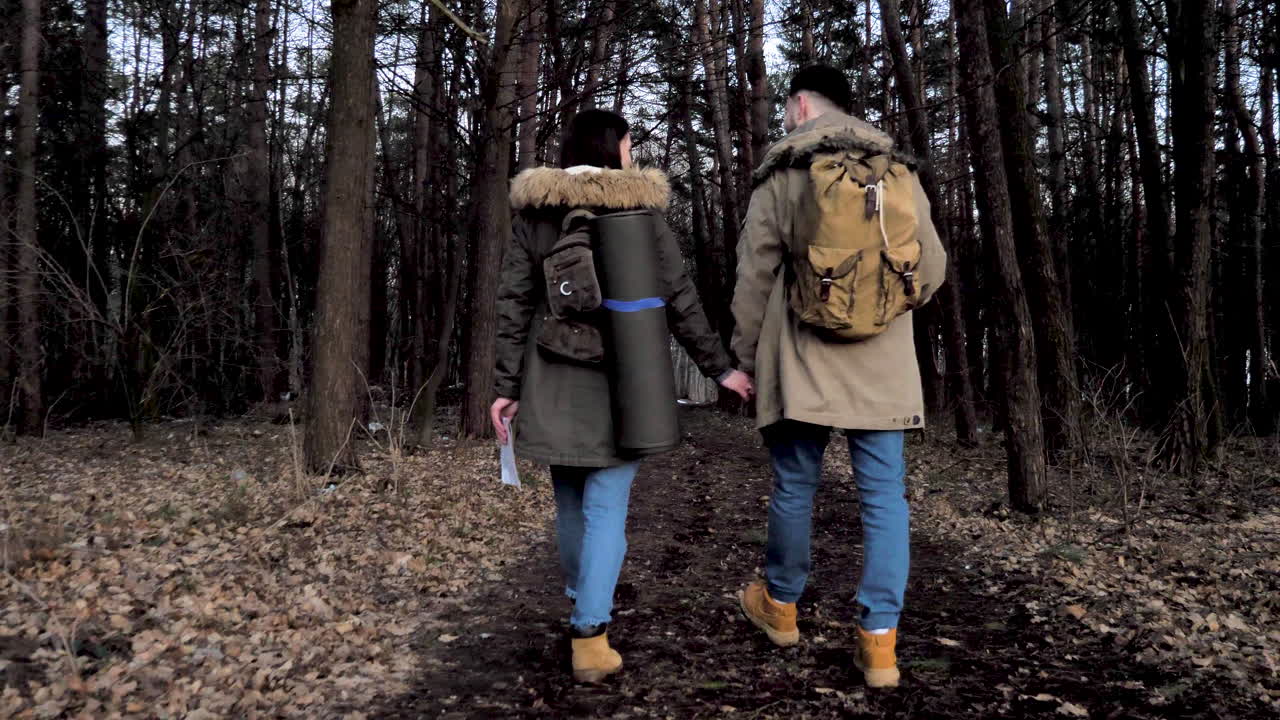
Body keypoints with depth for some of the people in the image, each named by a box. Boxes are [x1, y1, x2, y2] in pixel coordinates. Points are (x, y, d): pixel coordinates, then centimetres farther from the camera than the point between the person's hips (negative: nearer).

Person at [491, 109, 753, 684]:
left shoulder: (533, 211, 3)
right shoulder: (641, 210, -3)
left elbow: (514, 304, 0)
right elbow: (679, 300, -4)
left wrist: (507, 386, 4)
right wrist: (718, 367, 6)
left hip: (554, 383, 3)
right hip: (620, 382, -3)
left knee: (571, 503, 17)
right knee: (606, 507, 1)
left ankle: (582, 610, 34)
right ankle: (590, 635, -4)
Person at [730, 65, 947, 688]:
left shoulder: (781, 177, -1)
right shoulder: (900, 172, 8)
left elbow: (754, 277, -2)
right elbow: (932, 268, 12)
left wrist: (746, 356, 9)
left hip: (803, 364, -2)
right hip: (883, 365, 2)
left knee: (794, 487, 12)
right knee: (884, 496, 5)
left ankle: (780, 604, 31)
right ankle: (879, 638, 5)